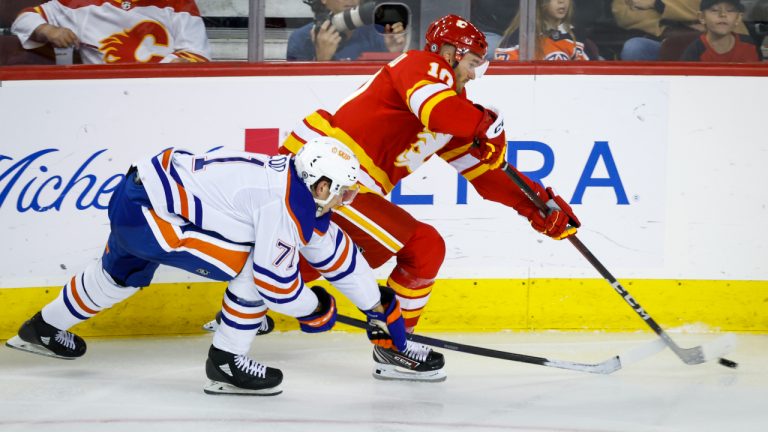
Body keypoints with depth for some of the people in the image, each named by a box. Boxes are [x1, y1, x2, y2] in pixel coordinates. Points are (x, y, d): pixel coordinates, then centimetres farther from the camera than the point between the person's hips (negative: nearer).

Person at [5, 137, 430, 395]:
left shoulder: (301, 190, 7)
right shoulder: (285, 204, -21)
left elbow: (335, 252, 15)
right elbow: (273, 278, -18)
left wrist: (381, 309, 20)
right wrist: (314, 310, 1)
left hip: (142, 187, 10)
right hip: (146, 212, -10)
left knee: (121, 274, 35)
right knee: (254, 266, -11)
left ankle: (43, 329, 56)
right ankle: (226, 362, 0)